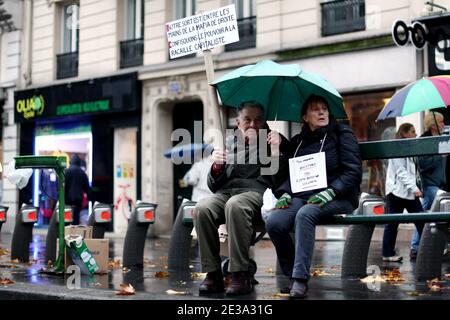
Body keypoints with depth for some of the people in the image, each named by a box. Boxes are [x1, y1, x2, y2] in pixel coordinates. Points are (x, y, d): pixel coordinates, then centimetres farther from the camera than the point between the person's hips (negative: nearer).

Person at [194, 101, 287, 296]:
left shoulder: (274, 142, 18)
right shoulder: (231, 146, 26)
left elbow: (278, 181, 3)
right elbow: (214, 186, 21)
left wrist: (275, 153, -11)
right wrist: (216, 167, 1)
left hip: (256, 192, -3)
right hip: (225, 192, 4)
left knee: (235, 205, -39)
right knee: (202, 208, -31)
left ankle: (241, 276, -35)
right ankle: (213, 274, -25)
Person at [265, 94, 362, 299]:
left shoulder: (341, 134, 6)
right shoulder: (297, 142, 20)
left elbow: (353, 172, -3)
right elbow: (288, 174, 18)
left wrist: (330, 192, -16)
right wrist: (285, 193, -4)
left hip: (336, 198, -4)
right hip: (301, 196, 4)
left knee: (305, 214, -38)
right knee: (273, 222, -27)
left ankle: (300, 280, -35)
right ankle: (292, 275, -11)